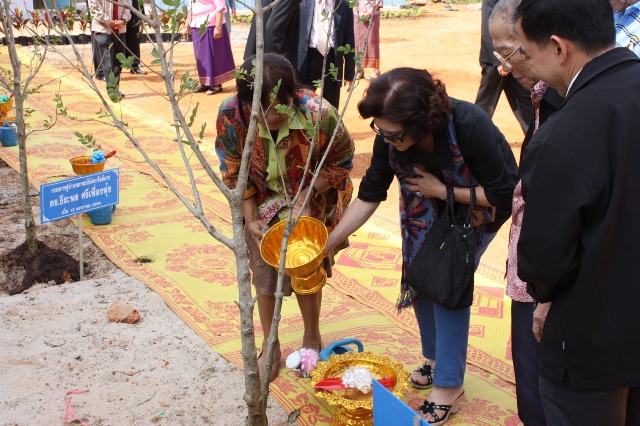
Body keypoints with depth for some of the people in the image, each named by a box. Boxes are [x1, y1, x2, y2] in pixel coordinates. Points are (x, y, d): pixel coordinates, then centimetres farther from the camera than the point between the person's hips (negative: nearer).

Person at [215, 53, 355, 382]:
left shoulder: (318, 114, -34)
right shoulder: (231, 116, -28)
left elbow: (342, 161, -14)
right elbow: (234, 173, -11)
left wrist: (305, 195, -24)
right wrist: (251, 219, -17)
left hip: (311, 200, -1)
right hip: (264, 203, 2)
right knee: (265, 273, 8)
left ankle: (312, 337, 36)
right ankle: (270, 346, 30)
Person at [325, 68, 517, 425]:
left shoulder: (470, 126, -38)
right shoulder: (389, 138, -24)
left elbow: (504, 194, -29)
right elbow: (369, 195, -13)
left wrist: (441, 190, -29)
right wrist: (328, 244, -17)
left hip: (476, 208, -5)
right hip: (427, 210, 5)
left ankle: (449, 385, 2)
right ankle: (436, 358, 29)